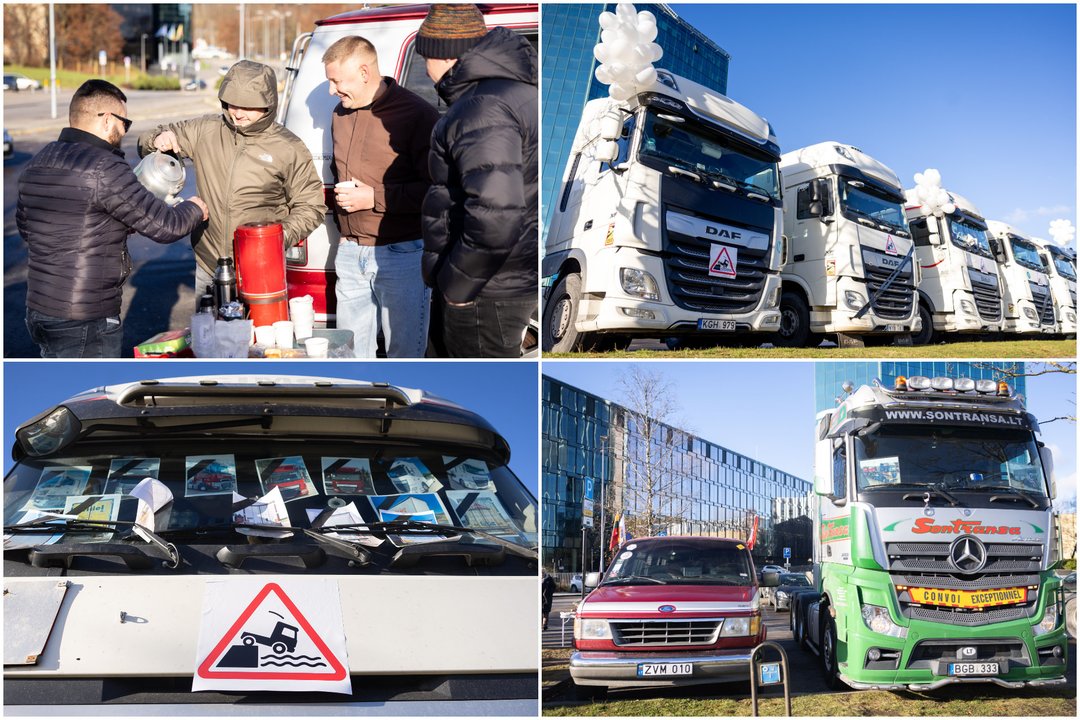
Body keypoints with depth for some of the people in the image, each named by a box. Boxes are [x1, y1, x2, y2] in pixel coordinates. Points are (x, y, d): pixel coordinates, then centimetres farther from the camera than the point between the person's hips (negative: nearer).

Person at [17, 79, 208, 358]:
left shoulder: (38, 163, 8)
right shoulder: (105, 169, -19)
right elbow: (166, 226, -15)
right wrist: (194, 209, 8)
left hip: (39, 311, 9)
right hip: (85, 325, -9)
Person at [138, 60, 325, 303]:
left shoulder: (289, 149, -2)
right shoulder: (206, 130, 4)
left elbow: (310, 206, 4)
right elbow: (146, 146, 15)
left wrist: (281, 237, -13)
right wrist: (158, 139, -9)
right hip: (204, 263, 3)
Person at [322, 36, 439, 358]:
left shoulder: (418, 115, -12)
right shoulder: (342, 113, 13)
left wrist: (373, 198, -18)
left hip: (402, 255, -7)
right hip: (350, 253, 7)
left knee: (404, 354, -2)